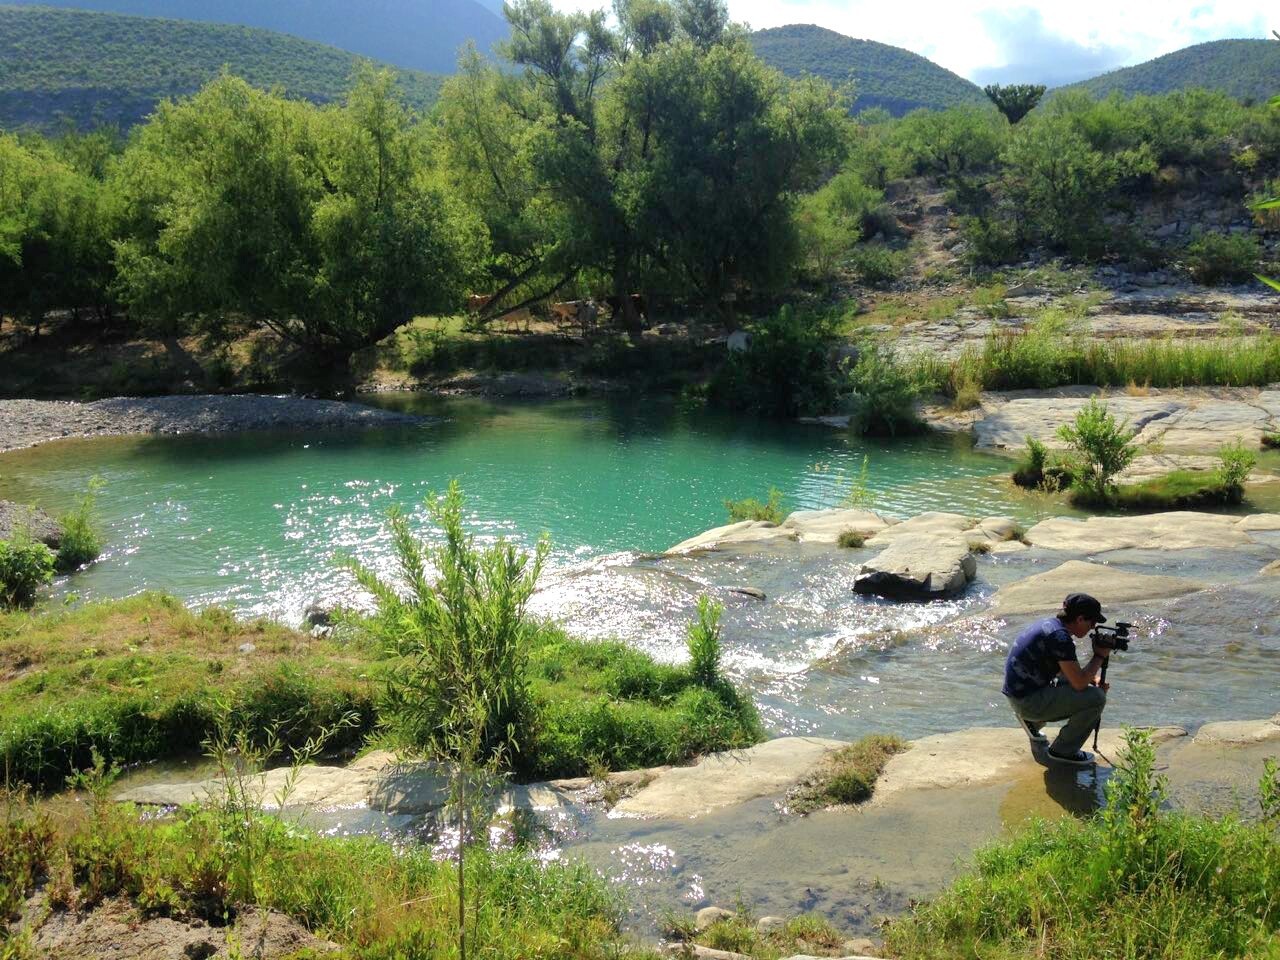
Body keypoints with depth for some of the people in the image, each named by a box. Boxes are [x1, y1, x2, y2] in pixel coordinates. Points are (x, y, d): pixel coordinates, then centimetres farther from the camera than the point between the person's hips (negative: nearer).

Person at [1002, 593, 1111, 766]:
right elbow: (1079, 684, -21)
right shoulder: (1060, 636, -21)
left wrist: (1092, 678, 3)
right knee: (1096, 698, -12)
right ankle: (1063, 750, 3)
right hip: (1029, 701, -10)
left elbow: (1072, 672, 21)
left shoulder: (1050, 624, 8)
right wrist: (1099, 656, -8)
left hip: (1019, 695, 10)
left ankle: (1032, 721, 20)